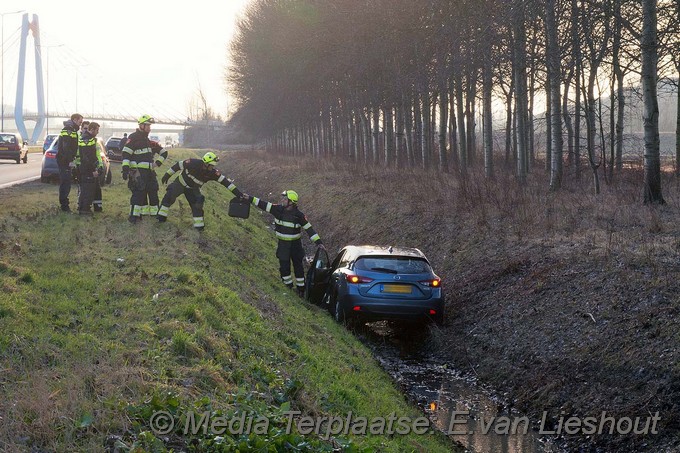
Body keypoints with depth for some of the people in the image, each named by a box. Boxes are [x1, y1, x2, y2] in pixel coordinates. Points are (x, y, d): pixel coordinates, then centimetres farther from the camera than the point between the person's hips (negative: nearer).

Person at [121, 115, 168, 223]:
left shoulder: (148, 139, 19)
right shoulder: (134, 138, -7)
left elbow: (163, 152, 27)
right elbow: (126, 153, -14)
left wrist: (158, 162, 12)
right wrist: (125, 169, -21)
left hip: (149, 171, 8)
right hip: (137, 172, -8)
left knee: (153, 191, 11)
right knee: (138, 193, -13)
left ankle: (155, 212, 22)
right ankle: (134, 216, -10)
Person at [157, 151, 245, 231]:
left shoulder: (212, 172, -24)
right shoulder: (193, 163, -32)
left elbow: (225, 181, -23)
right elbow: (178, 165, -18)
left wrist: (238, 193, -27)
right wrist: (167, 175, -11)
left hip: (193, 188, 2)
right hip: (180, 183, -2)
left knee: (197, 204, -10)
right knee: (170, 196, -17)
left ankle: (199, 225, 1)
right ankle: (161, 217, -5)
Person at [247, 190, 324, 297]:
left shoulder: (299, 215, -16)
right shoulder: (278, 209, -9)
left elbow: (309, 228, -13)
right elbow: (264, 205, -7)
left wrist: (318, 242, -17)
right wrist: (250, 198, -10)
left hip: (295, 244, -2)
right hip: (283, 244, 2)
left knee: (298, 266, 6)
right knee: (284, 266, 2)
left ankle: (301, 289, 19)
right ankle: (289, 287, 19)